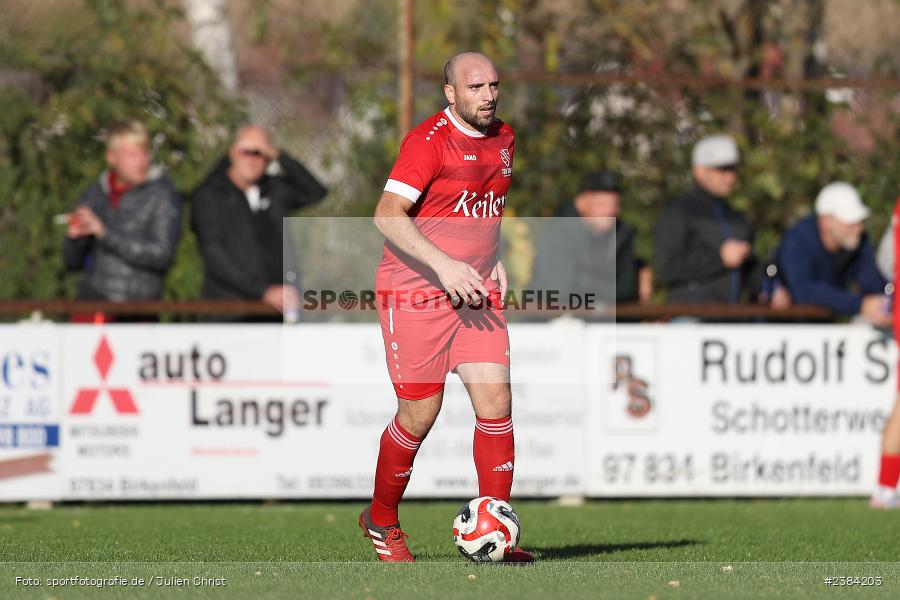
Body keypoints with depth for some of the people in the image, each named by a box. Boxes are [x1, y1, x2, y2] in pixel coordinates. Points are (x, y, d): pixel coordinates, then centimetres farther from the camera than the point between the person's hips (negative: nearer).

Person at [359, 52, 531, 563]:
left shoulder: (504, 138, 10)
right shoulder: (429, 141, -14)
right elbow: (388, 215, -22)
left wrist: (494, 259, 15)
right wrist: (443, 265, -30)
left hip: (476, 292, 6)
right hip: (415, 293, -6)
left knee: (496, 401, -7)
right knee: (420, 414, -2)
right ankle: (381, 518, 21)